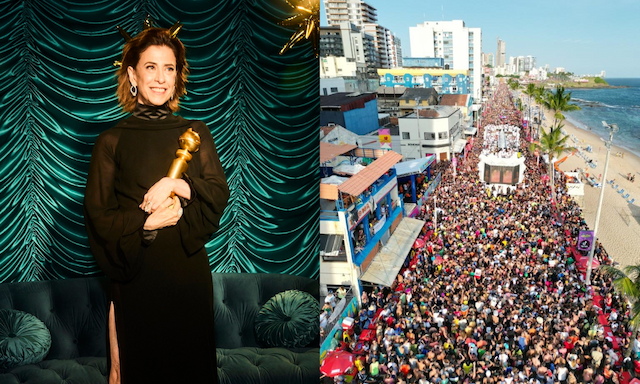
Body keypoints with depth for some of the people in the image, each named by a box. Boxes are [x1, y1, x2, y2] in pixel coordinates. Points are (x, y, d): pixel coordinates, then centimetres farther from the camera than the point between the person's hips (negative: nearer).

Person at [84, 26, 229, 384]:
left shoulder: (196, 133, 5)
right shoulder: (113, 140, 0)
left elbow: (220, 193, -3)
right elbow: (97, 213, -3)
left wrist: (177, 185, -19)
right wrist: (146, 222, -18)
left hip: (189, 270, 2)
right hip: (136, 274, -1)